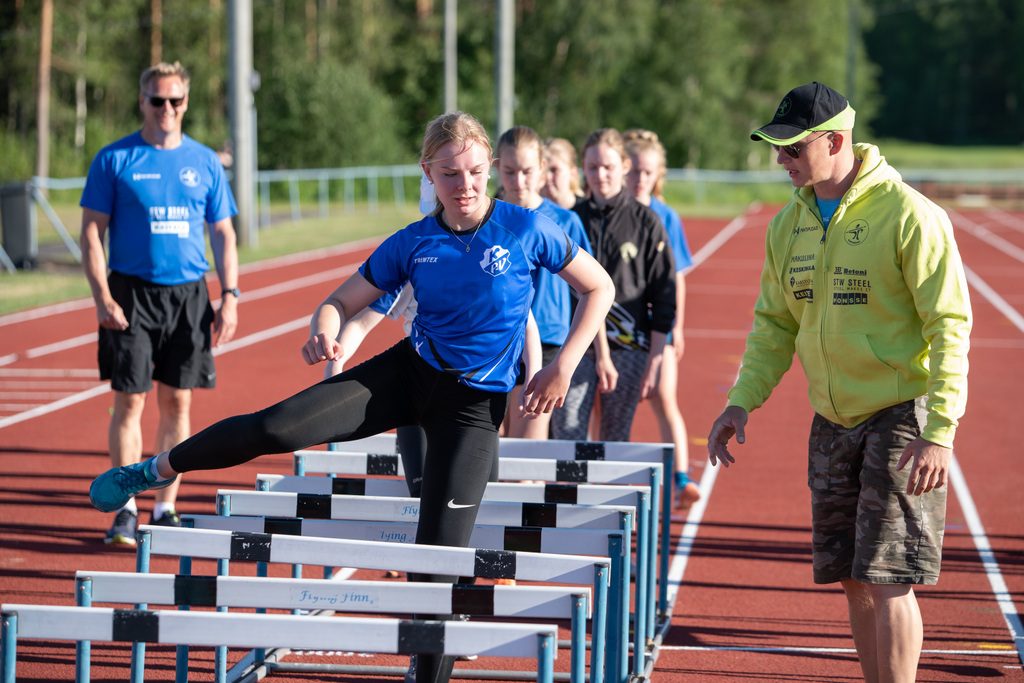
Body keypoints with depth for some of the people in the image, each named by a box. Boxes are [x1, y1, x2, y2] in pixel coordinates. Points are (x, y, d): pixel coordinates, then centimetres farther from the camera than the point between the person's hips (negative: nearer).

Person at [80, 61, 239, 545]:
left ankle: (165, 509, 12)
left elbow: (223, 235, 13)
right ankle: (125, 510, 1)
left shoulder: (204, 161, 8)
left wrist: (230, 296, 3)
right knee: (129, 401, -4)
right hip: (132, 295, -3)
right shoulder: (115, 159, 0)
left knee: (177, 403, 4)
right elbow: (92, 232, -1)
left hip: (189, 297, 3)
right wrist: (102, 298, -11)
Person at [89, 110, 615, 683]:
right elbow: (343, 302, 5)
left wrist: (563, 367, -9)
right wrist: (324, 330, -19)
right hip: (409, 372, 2)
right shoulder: (412, 243, -2)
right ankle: (156, 469, 9)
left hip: (474, 403, -2)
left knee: (441, 552, -8)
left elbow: (600, 288, -1)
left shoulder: (526, 228, -10)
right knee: (277, 428, -14)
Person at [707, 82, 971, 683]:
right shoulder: (789, 224, 7)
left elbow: (950, 325, -15)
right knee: (856, 581, 10)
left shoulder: (908, 215, -14)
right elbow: (775, 323, 16)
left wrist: (940, 432, -21)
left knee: (887, 579, -9)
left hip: (901, 418, -7)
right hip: (833, 422, 7)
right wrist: (743, 401, 3)